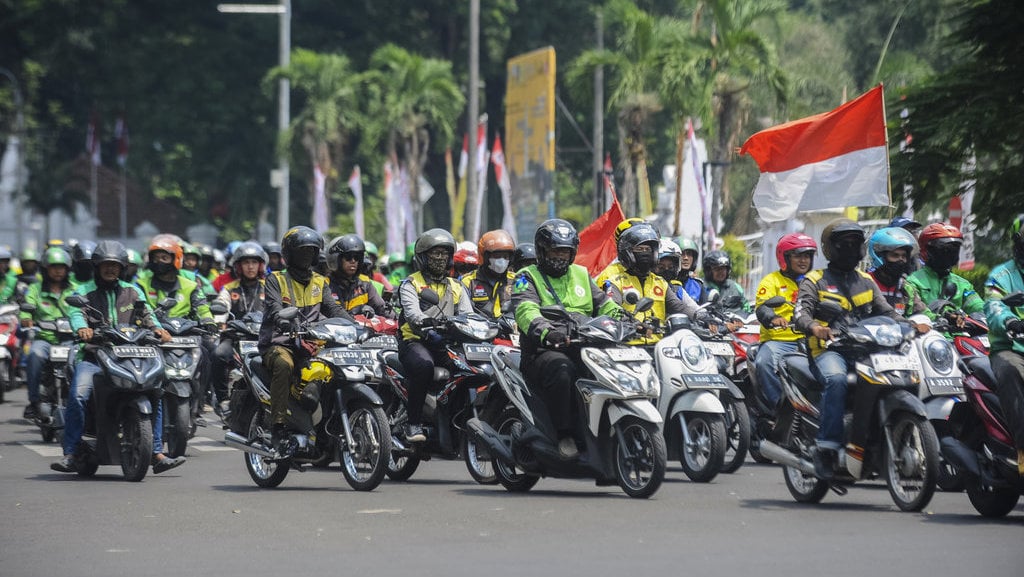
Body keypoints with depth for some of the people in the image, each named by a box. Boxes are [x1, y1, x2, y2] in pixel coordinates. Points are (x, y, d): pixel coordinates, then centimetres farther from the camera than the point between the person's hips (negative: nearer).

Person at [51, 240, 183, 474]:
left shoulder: (132, 292, 18)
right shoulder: (84, 291, 9)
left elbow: (146, 313, 4)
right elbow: (76, 313, -10)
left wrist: (158, 328, -19)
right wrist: (82, 328, -34)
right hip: (93, 357, -3)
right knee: (78, 395, -27)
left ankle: (157, 454, -5)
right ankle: (69, 454, -24)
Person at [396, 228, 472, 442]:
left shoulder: (456, 288, 22)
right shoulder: (410, 285, 7)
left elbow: (467, 316, 8)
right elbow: (413, 314, -12)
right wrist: (431, 330, -32)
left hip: (448, 343, 4)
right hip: (416, 341, -4)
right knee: (423, 365, -38)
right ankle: (414, 423, -30)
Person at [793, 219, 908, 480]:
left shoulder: (866, 282, 26)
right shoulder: (815, 281, 10)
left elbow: (885, 311, 21)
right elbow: (801, 312, -5)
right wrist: (813, 326, -29)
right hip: (829, 349, -5)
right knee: (837, 380, -38)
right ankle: (827, 446, -38)